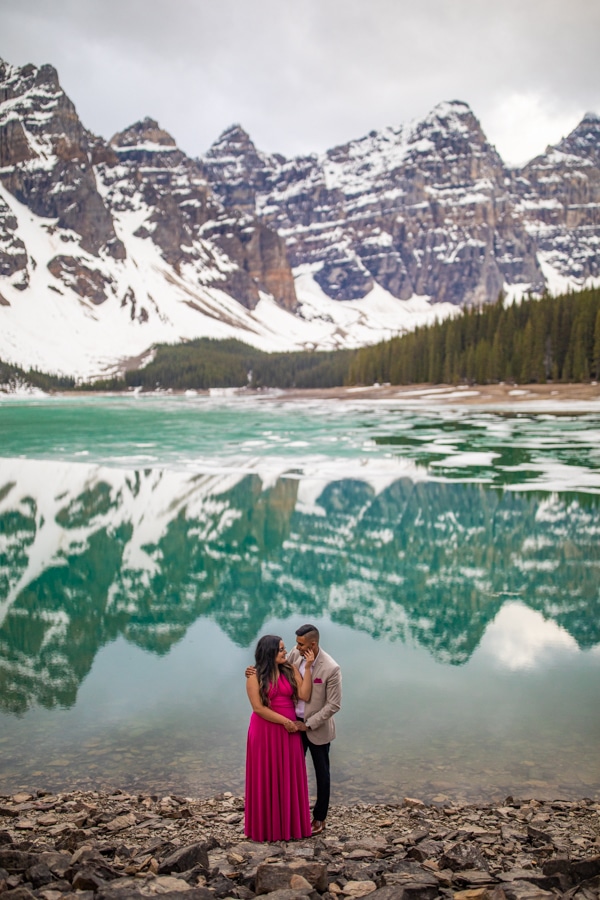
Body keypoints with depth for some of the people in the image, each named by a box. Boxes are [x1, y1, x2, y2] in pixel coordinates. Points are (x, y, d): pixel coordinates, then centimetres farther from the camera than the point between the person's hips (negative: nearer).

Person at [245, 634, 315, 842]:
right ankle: (266, 825, 20)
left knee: (289, 776, 9)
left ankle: (290, 823, 22)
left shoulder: (291, 670, 0)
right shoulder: (255, 676, -9)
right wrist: (285, 721, -15)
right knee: (266, 777, 6)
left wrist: (308, 668, -15)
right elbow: (258, 708, -14)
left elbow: (304, 696, -11)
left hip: (289, 730, 3)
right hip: (265, 731, -3)